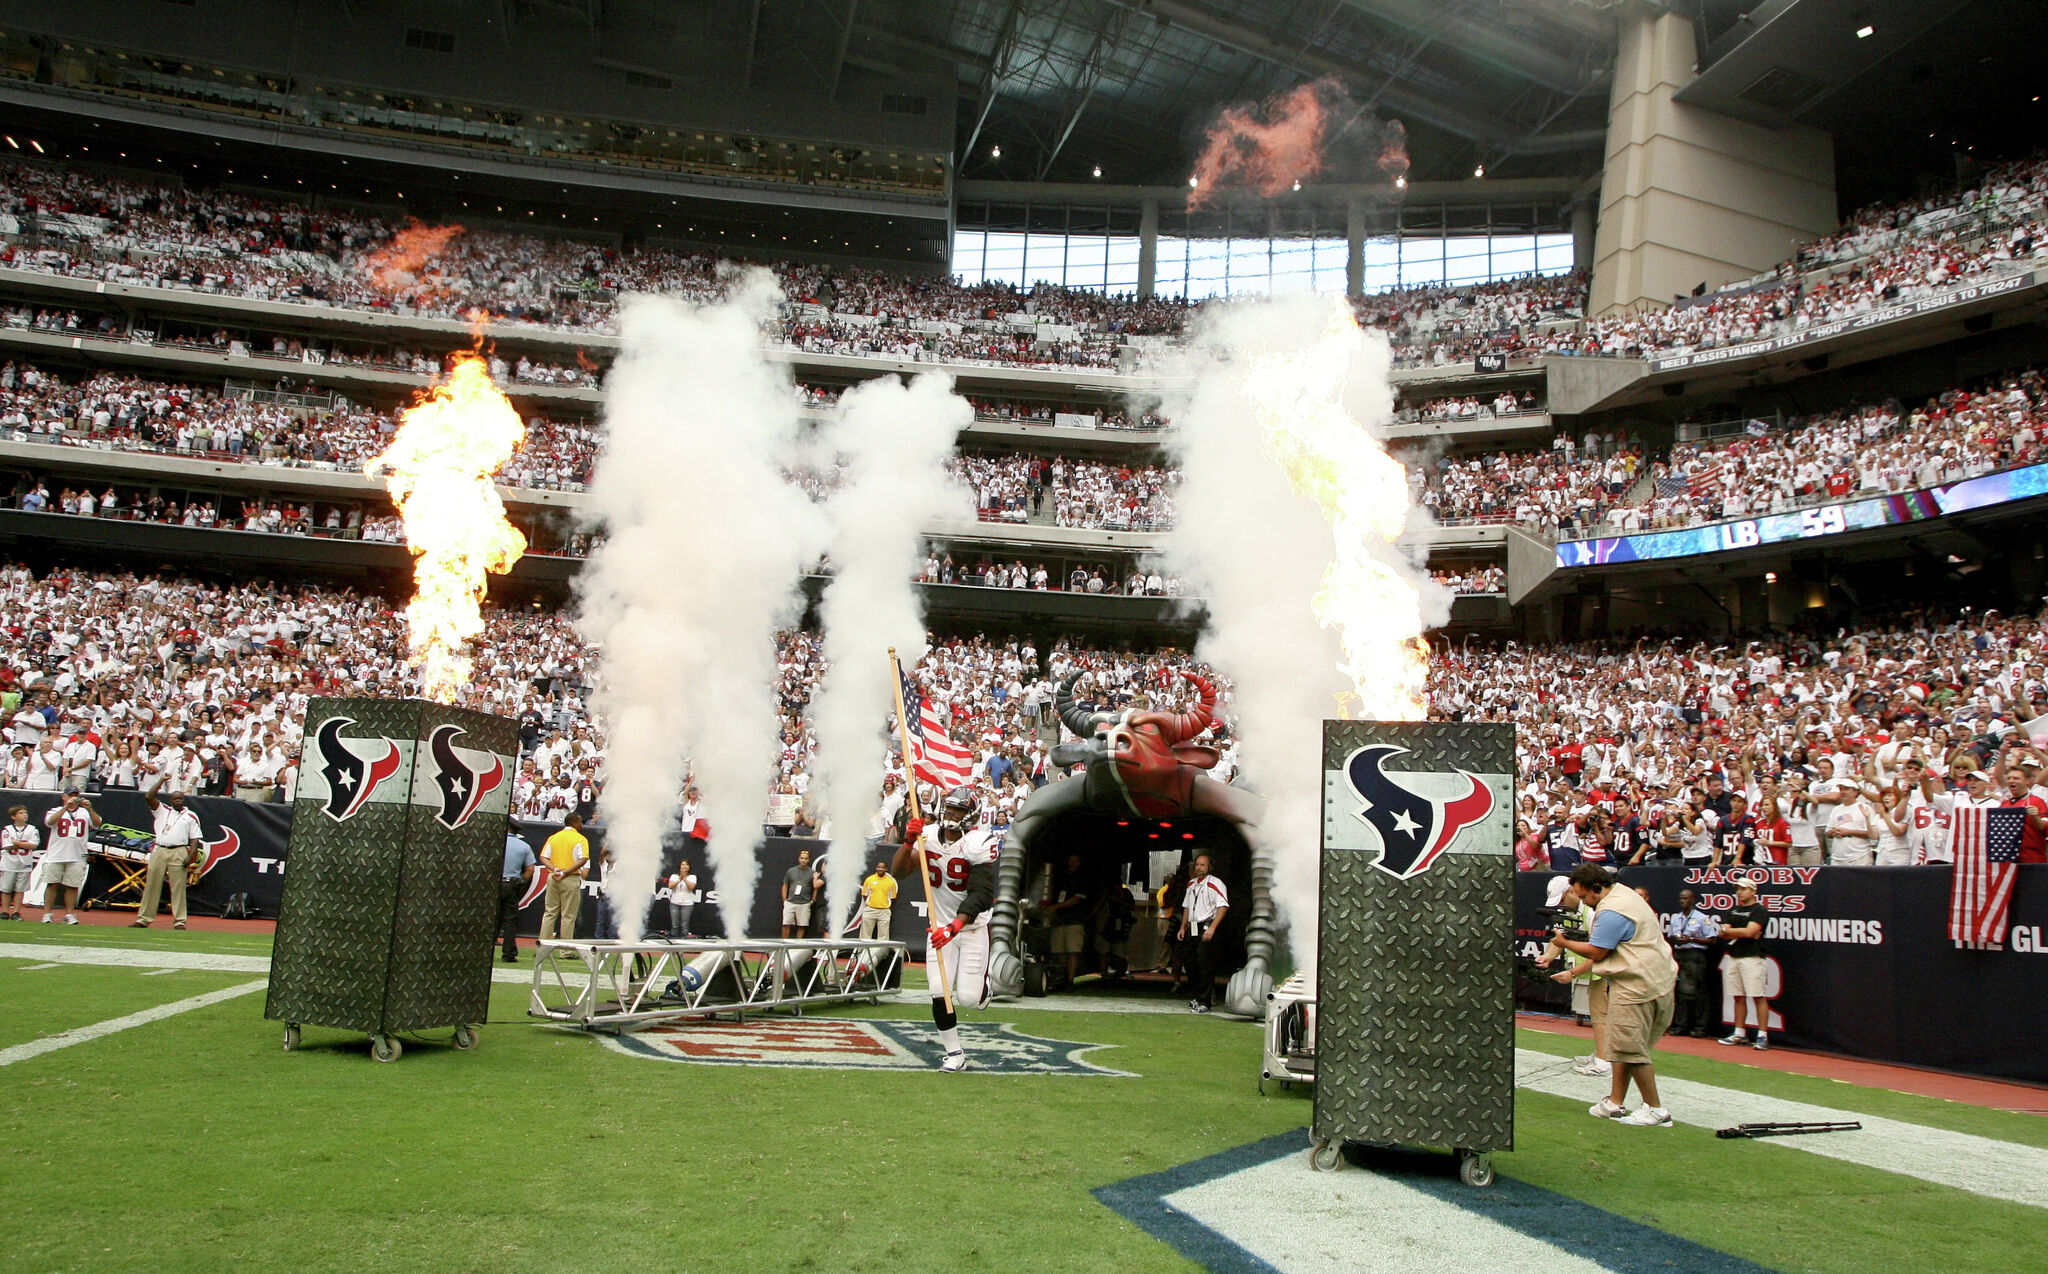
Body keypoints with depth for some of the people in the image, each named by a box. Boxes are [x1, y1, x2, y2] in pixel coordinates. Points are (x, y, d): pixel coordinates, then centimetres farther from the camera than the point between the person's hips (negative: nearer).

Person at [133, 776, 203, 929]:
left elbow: (195, 838, 5)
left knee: (178, 887, -5)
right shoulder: (162, 810, 16)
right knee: (152, 885, 4)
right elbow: (148, 796, 4)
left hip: (179, 852, -2)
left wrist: (190, 856, -8)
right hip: (159, 850, 2)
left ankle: (179, 921, -3)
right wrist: (162, 780, 6)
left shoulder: (191, 816, 11)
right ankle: (144, 919, 10)